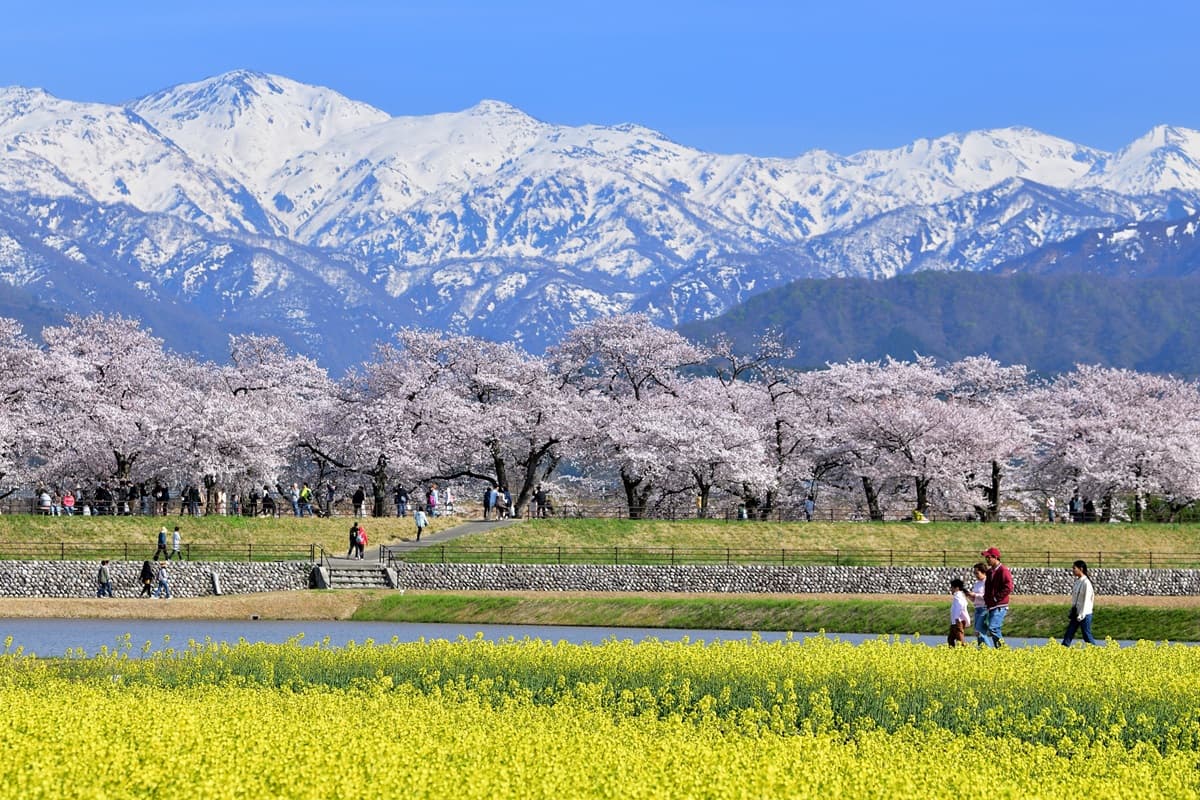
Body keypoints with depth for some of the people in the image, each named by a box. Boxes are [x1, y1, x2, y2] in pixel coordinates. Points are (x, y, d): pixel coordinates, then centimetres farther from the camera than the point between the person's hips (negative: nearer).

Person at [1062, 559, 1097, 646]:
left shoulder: (1086, 583, -16)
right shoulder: (1077, 581, 9)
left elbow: (1086, 600, -17)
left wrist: (1081, 616, -17)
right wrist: (1071, 614, 14)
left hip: (1084, 615, -8)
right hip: (1076, 613, 8)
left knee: (1087, 637, 0)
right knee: (1068, 635, 6)